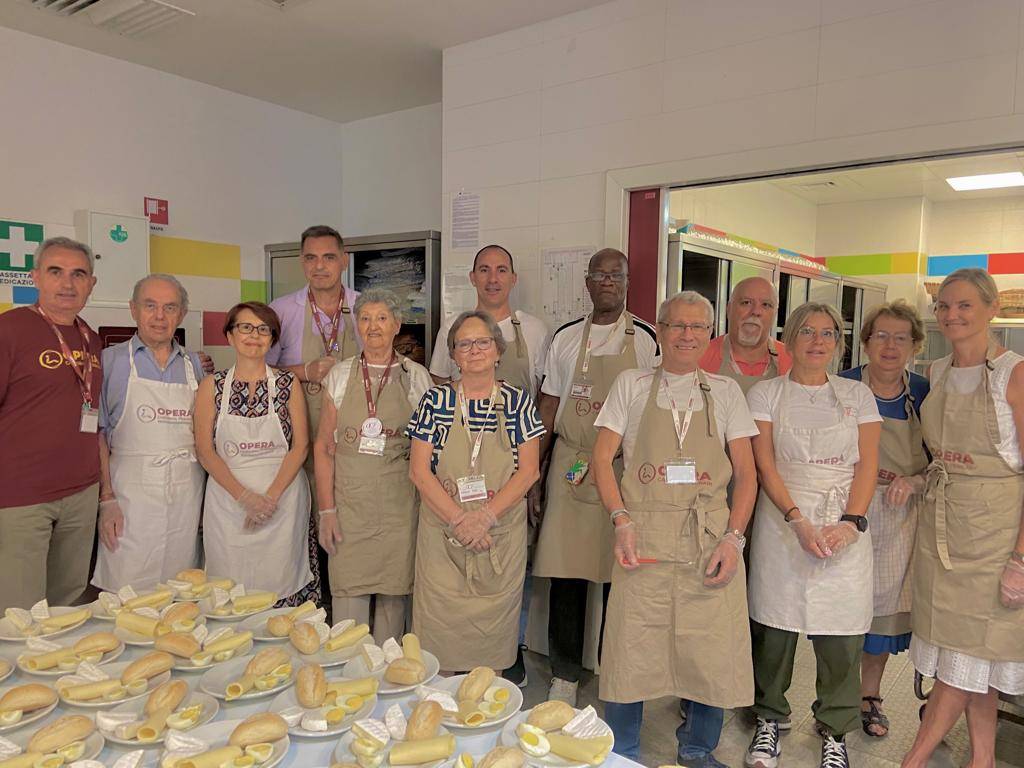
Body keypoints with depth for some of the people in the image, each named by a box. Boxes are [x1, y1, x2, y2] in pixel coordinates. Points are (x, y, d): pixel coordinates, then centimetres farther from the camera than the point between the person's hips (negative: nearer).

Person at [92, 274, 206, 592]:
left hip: (188, 492, 3)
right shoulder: (111, 360, 2)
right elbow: (97, 433, -2)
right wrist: (106, 498, -10)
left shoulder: (193, 364, 11)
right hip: (131, 491, -3)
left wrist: (208, 493, 7)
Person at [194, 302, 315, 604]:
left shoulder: (287, 384, 4)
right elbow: (205, 450, -1)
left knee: (280, 585, 2)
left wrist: (270, 497, -11)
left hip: (282, 498, 0)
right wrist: (245, 496, -12)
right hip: (227, 497, 0)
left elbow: (300, 445, -1)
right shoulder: (212, 386, 4)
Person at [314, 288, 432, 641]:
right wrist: (326, 509, -3)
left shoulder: (416, 376, 3)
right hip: (349, 502, 0)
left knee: (393, 594, 7)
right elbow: (323, 445, 4)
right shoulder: (340, 375, 5)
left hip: (399, 504, 0)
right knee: (348, 596, 1)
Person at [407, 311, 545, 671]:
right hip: (442, 535, 0)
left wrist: (485, 516, -14)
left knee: (494, 627, 7)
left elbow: (528, 469, -3)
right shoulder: (436, 401, 0)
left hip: (501, 537, 0)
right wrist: (459, 519, -13)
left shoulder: (518, 401, 1)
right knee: (440, 625, 5)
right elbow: (419, 470, -4)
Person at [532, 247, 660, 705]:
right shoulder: (565, 338, 9)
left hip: (624, 470, -2)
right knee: (565, 574, 6)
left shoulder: (645, 339, 1)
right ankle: (564, 675, 21)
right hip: (568, 466, 2)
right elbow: (548, 409, 10)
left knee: (618, 577, 6)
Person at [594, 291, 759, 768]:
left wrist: (734, 537, -4)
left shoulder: (725, 391, 12)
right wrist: (621, 520, -8)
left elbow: (745, 472, 8)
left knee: (712, 652, 4)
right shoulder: (631, 385, 9)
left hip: (709, 539, 2)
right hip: (643, 538, -1)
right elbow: (602, 459, 5)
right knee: (630, 651, 1)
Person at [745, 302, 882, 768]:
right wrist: (799, 521, -15)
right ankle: (768, 720, 24)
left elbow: (867, 465, 4)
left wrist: (851, 522, -10)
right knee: (774, 627, 3)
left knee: (843, 635, 2)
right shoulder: (765, 393, 5)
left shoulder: (858, 395, 11)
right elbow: (764, 465, -3)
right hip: (782, 521, -1)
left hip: (846, 528, 2)